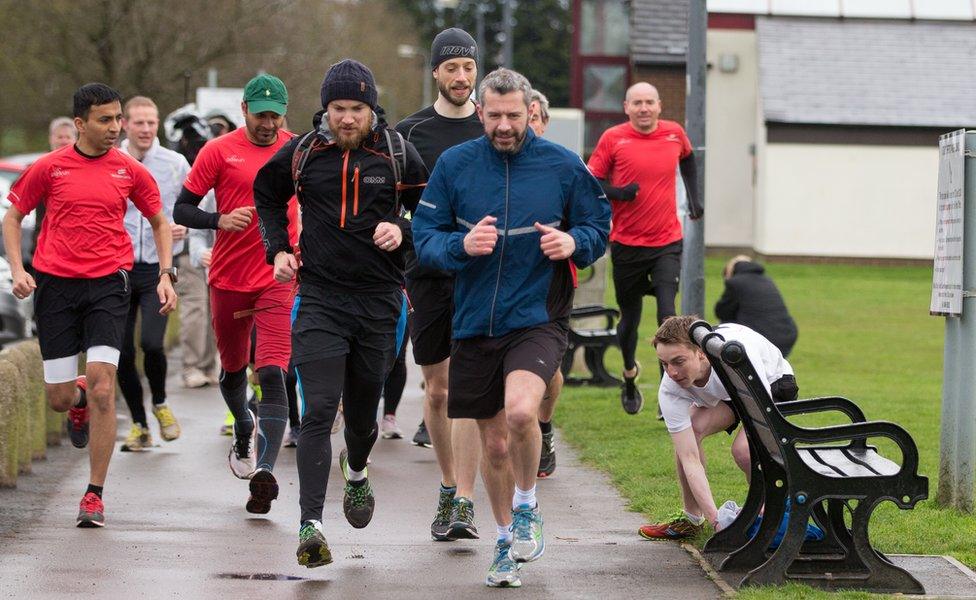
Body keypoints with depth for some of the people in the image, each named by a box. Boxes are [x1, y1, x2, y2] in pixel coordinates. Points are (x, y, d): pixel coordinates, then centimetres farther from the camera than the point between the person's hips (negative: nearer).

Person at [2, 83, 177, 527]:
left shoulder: (130, 171, 3)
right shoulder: (49, 168, 1)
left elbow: (159, 223, 16)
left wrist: (166, 275, 5)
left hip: (108, 283, -1)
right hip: (55, 285, 1)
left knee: (102, 387, -14)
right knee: (59, 398, 2)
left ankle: (95, 494, -6)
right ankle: (80, 398, 43)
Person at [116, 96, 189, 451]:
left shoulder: (175, 164, 1)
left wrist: (184, 227, -7)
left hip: (158, 267, -1)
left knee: (151, 342, -18)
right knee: (122, 353, 1)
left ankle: (160, 404, 12)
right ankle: (139, 425, 19)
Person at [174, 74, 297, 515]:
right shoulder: (219, 151, -1)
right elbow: (181, 210, -1)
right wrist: (220, 221, -19)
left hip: (278, 280, -1)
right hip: (228, 279, 1)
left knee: (273, 374, -17)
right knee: (233, 368, 19)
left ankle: (265, 469, -26)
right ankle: (245, 432, 50)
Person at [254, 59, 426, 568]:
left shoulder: (397, 154, -1)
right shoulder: (301, 154, 0)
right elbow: (267, 195, 20)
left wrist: (402, 233, -10)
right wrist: (278, 249, 9)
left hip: (379, 299, 1)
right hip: (319, 297, -1)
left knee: (363, 408, 14)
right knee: (318, 411, -13)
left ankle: (356, 472, 49)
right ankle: (310, 526, -18)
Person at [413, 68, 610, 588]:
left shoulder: (563, 166, -2)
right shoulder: (453, 165, 1)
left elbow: (599, 225, 8)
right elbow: (424, 238, 2)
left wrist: (574, 242, -14)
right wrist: (461, 245, -19)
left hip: (538, 317, -3)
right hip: (475, 323, 3)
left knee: (520, 411, -27)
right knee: (494, 442, 10)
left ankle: (526, 506, 0)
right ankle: (506, 542, 31)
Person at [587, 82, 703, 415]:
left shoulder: (674, 134, 3)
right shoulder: (613, 139, -5)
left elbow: (688, 159, 26)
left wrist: (693, 198, 19)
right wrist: (619, 193, -19)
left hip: (667, 242, 1)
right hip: (627, 243, -1)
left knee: (668, 318, -15)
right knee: (630, 317, 12)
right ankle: (629, 375, 41)